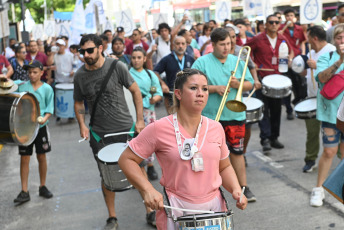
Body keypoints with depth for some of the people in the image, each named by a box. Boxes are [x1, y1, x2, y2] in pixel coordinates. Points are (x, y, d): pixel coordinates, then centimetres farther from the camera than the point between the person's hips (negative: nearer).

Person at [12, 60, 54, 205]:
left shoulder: (47, 89, -1)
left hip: (40, 127, 0)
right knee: (24, 159, 2)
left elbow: (49, 108, -4)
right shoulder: (22, 87, 2)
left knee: (42, 157, 9)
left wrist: (44, 119, -21)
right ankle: (24, 192, 8)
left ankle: (42, 187, 25)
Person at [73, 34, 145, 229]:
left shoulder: (116, 67, -9)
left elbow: (135, 91, -2)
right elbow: (79, 102, 12)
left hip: (125, 129, -2)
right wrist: (82, 124, -4)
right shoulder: (80, 75, -1)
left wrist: (140, 120, -6)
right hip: (99, 134, 2)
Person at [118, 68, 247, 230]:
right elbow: (126, 159, -6)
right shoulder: (159, 129, -11)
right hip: (176, 211, -4)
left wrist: (236, 189, -4)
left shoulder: (216, 128, 3)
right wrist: (147, 189, -19)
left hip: (214, 208, 4)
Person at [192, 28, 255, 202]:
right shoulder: (202, 62, -2)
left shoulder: (237, 61, 9)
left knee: (237, 151, 8)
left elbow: (249, 84, 10)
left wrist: (238, 84, -10)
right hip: (211, 117, -2)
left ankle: (243, 187, 17)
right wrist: (215, 88, -17)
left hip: (235, 116, 3)